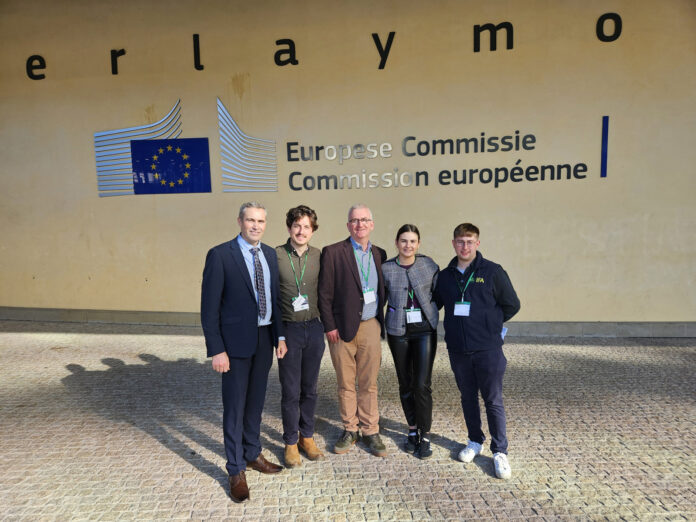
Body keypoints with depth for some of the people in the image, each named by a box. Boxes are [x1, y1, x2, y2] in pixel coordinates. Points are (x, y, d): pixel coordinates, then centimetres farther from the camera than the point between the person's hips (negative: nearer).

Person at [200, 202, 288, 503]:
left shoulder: (270, 254, 6)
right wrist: (216, 350, -15)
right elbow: (209, 307, -12)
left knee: (256, 401, 18)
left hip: (265, 339, 5)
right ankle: (236, 470, 24)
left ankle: (253, 454, 37)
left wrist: (280, 335, 7)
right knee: (234, 406, 7)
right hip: (236, 341, -5)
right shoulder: (220, 255, -11)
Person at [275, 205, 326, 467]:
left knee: (309, 388, 14)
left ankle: (307, 437, 31)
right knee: (290, 391, 6)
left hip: (314, 327, 3)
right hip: (288, 329, -3)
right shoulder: (275, 255, -8)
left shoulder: (318, 256, 2)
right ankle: (290, 442, 24)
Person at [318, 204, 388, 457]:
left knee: (369, 384, 10)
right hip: (342, 328, -2)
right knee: (345, 384, 10)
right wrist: (329, 326, -8)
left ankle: (370, 431, 25)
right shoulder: (333, 252, -3)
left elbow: (381, 290, 14)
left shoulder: (379, 254, 9)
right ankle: (350, 430, 27)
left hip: (370, 327, 3)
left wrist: (380, 321, 5)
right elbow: (324, 293, -5)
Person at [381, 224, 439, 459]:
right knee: (405, 384, 10)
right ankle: (412, 430, 29)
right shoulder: (386, 268, -1)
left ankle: (425, 436, 12)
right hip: (398, 331, 1)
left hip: (425, 330, -1)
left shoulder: (428, 265, -1)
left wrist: (430, 311, 2)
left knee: (422, 384, -5)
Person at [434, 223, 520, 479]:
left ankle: (500, 452, 18)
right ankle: (475, 441, 34)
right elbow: (434, 305, 17)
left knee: (493, 401, 3)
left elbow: (512, 305, 1)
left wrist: (489, 324, 7)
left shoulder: (493, 272, -6)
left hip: (488, 349, -3)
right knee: (468, 398, 16)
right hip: (458, 350, 4)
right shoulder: (445, 276, 5)